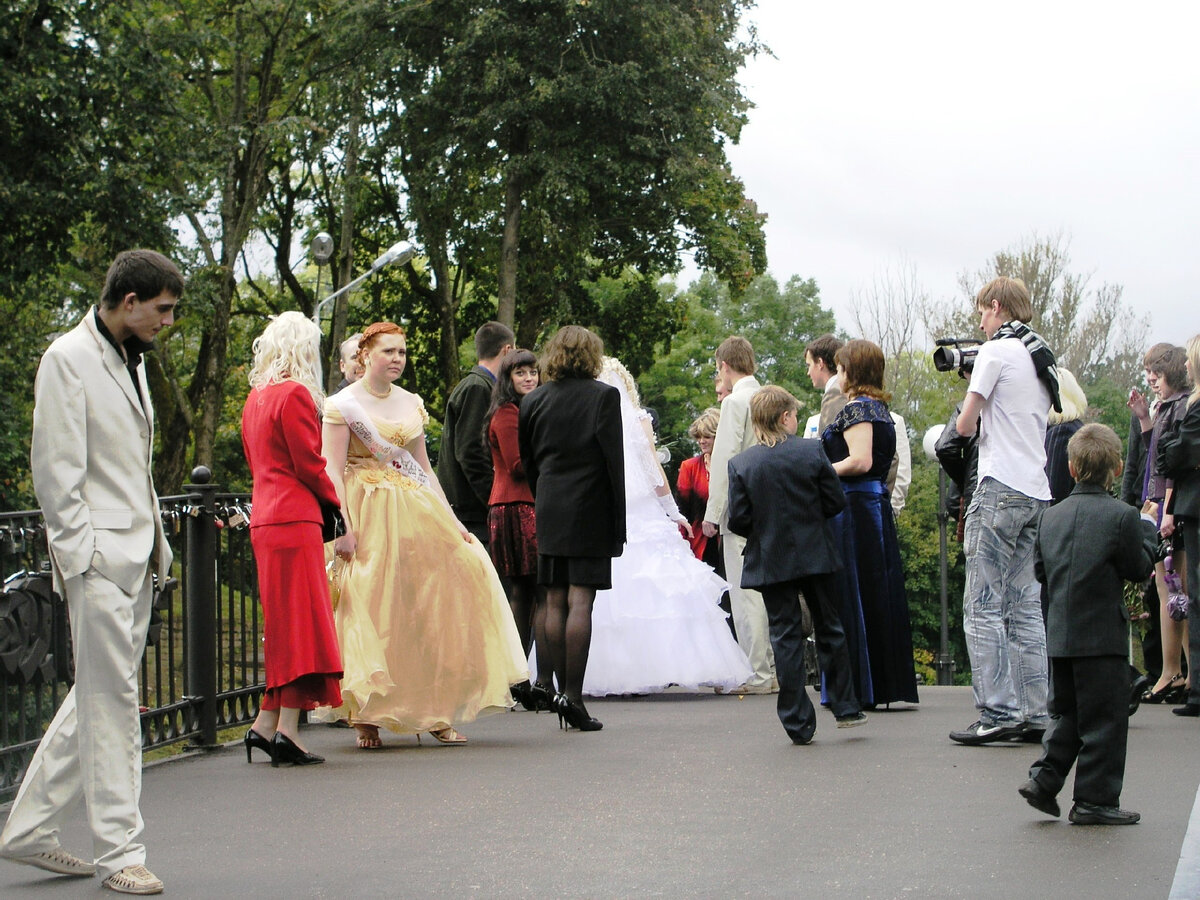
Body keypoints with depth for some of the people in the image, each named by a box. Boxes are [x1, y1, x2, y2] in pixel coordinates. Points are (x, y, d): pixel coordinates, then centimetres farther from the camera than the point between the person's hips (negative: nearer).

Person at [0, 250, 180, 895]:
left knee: (99, 694, 12)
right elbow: (55, 467, -13)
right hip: (99, 557, -9)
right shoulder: (68, 358, -8)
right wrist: (79, 554, -16)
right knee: (111, 699, -6)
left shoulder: (130, 360, 18)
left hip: (137, 557, 9)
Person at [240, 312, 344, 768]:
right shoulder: (295, 395, -11)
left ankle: (266, 725, 11)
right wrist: (336, 501, 4)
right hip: (294, 518, -9)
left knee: (283, 623, 13)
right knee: (300, 622, -6)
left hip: (265, 518, 9)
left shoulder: (256, 397, 16)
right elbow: (309, 465, -13)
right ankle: (287, 727, -8)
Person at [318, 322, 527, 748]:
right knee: (369, 613, -6)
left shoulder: (411, 404, 14)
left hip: (417, 513, 5)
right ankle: (367, 720, 0)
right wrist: (343, 528, -18)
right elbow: (333, 471, -8)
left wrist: (450, 519, 10)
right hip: (369, 519, -5)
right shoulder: (343, 405, -2)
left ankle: (436, 715, 4)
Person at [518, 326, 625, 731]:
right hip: (590, 511, -4)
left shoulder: (533, 401, 8)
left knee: (555, 603, 7)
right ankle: (573, 695, -11)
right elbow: (614, 458, -7)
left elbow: (526, 461, 12)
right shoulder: (603, 396, -5)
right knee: (580, 603, -7)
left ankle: (562, 691, 11)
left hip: (548, 514, 4)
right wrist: (621, 519, -3)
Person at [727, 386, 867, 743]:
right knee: (829, 629, 15)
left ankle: (798, 723, 3)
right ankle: (845, 707, 21)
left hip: (771, 562, 0)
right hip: (817, 556, 0)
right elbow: (836, 501, -5)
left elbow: (738, 520, -8)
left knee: (785, 637, 4)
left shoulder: (740, 464, -6)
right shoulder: (811, 452, -7)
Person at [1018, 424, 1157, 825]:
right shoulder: (1122, 517, -12)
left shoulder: (1051, 517, 6)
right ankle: (1096, 799, 4)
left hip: (1059, 635, 6)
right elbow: (1140, 568, -3)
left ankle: (1044, 777, 7)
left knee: (1066, 712, 18)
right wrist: (1148, 527, 13)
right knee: (1104, 718, 2)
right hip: (1102, 636, -6)